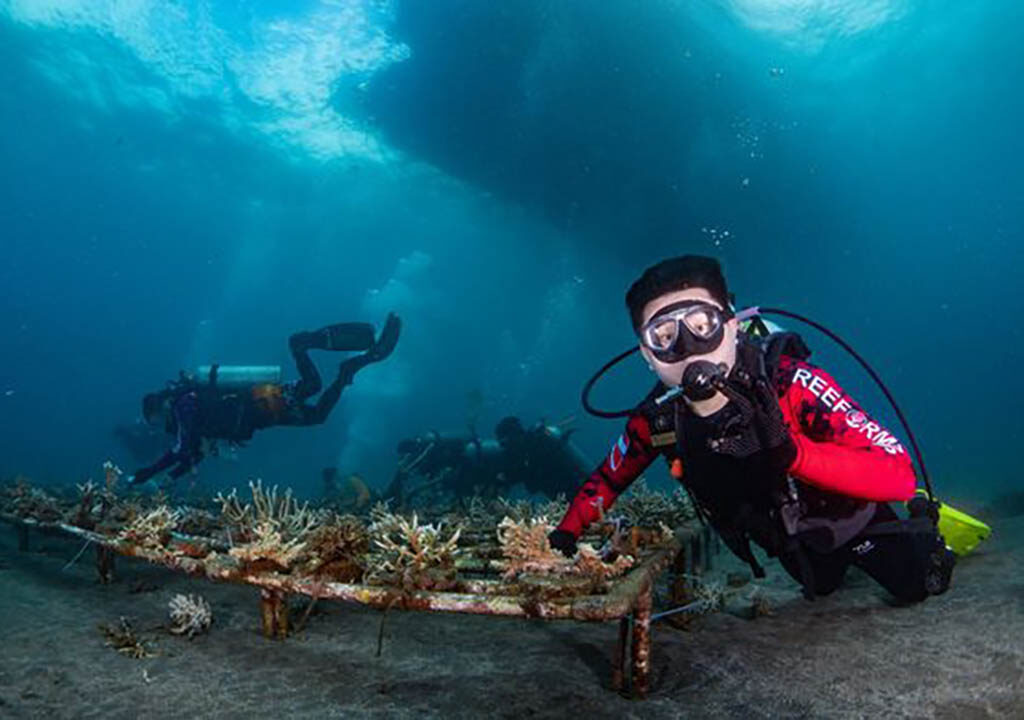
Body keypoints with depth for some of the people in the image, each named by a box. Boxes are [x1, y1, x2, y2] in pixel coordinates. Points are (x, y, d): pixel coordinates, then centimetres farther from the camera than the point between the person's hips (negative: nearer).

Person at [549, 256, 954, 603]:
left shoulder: (790, 382, -38)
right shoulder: (657, 420, -26)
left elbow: (899, 474, -42)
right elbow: (608, 478, -6)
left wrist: (794, 453, -55)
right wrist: (566, 533, -16)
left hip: (852, 517, -3)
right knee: (823, 588, 29)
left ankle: (921, 525, 39)